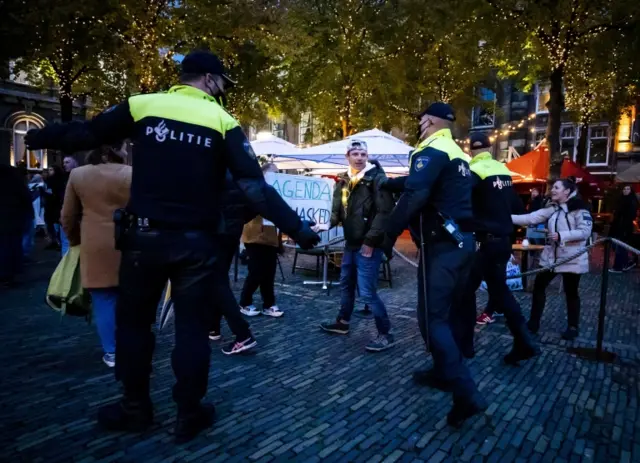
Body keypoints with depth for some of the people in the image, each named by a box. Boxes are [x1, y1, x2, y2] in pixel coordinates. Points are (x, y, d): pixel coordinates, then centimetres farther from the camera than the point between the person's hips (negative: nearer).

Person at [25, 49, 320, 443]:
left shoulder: (142, 106, 1)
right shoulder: (223, 122, -3)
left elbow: (83, 134, 9)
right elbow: (255, 187, -11)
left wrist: (34, 137, 27)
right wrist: (296, 228, -7)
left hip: (144, 236, 2)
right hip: (196, 242, -1)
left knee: (133, 320, 19)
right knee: (193, 326, 11)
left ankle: (135, 408, 31)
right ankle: (190, 414, 22)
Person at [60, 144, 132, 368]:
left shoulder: (77, 175, 1)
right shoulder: (131, 174, -8)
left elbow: (67, 217, 7)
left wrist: (74, 240, 23)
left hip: (95, 248, 1)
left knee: (103, 301, 7)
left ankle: (111, 352, 14)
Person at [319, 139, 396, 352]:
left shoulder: (377, 178, -12)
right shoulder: (343, 181, 10)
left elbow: (384, 212, -18)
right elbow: (338, 210, 14)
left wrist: (370, 241, -20)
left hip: (368, 245, -8)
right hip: (350, 243, 8)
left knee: (367, 291, -8)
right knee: (346, 284, 20)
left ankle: (386, 334, 5)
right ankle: (342, 322, 39)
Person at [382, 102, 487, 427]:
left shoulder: (432, 151, -12)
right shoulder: (458, 155, 19)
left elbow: (414, 195, -27)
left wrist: (390, 233, -18)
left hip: (442, 245, -10)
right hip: (463, 241, 10)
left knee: (433, 319, -6)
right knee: (449, 312, 18)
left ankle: (467, 395, -9)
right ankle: (443, 373, 32)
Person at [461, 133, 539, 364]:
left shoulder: (475, 171, -13)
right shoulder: (503, 170, 9)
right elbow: (516, 205, 17)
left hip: (484, 240, -7)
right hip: (503, 239, 7)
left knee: (467, 289, 5)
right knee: (500, 290, 15)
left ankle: (464, 344, 13)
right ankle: (524, 342, 11)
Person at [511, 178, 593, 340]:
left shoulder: (579, 208, -11)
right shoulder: (552, 209, 7)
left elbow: (585, 231, -17)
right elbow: (531, 218, -2)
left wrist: (561, 235, -24)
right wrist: (508, 217, -13)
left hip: (571, 258, -6)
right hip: (551, 256, 6)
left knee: (571, 292, 6)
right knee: (538, 286, 7)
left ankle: (573, 327, 24)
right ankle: (533, 323, 19)